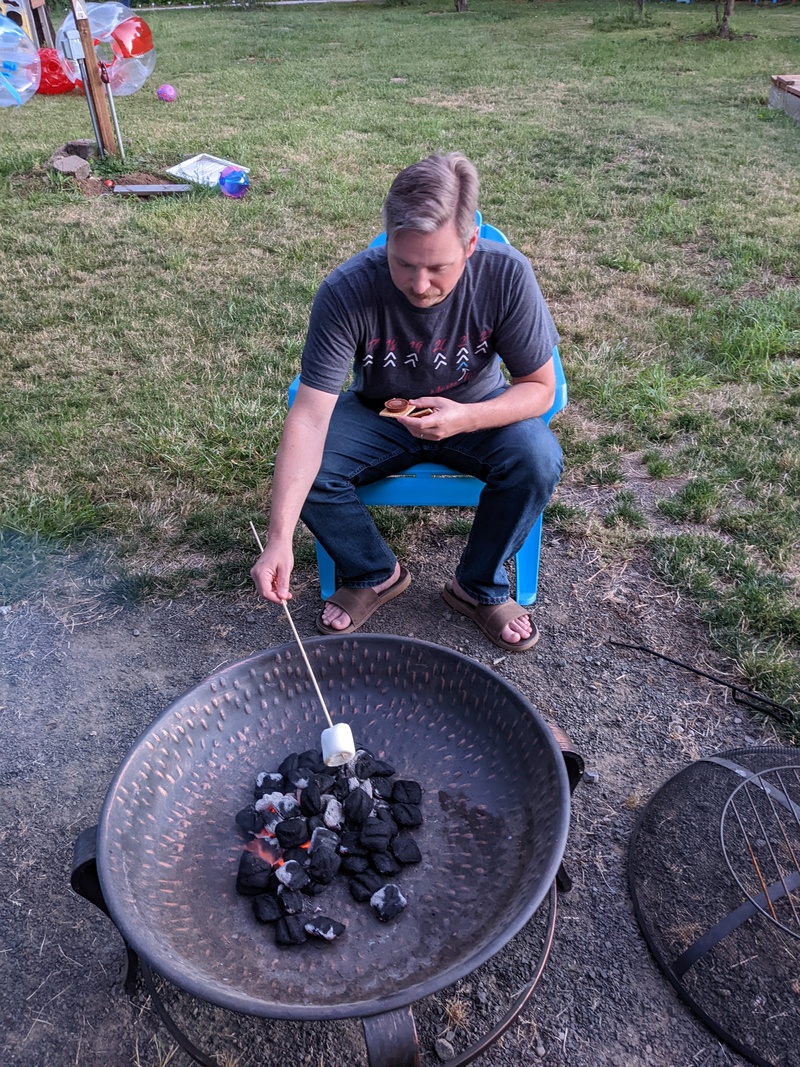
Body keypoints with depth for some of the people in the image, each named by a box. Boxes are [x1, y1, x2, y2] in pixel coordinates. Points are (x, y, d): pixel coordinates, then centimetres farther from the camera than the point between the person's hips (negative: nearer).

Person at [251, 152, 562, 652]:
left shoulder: (506, 275, -25)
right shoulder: (347, 292, -28)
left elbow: (539, 387, -15)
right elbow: (309, 415, -33)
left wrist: (466, 418, -36)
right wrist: (279, 540, -41)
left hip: (476, 410, 0)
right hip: (377, 412, 0)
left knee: (538, 458, -29)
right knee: (303, 470, -24)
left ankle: (480, 585, -3)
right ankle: (376, 573, 4)